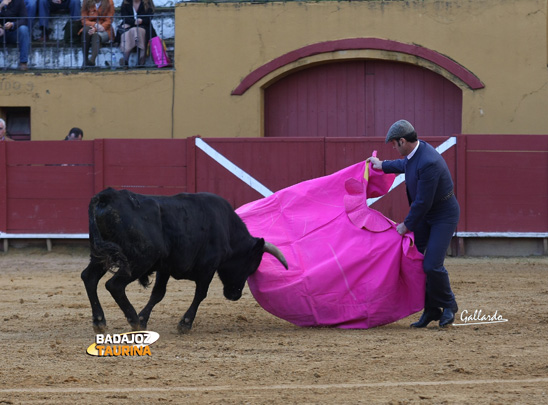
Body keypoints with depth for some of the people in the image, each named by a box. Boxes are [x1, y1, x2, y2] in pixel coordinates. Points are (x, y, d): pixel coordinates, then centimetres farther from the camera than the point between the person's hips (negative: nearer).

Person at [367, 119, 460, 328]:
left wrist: (407, 225, -15)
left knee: (432, 265, -16)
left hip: (444, 215, -9)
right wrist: (383, 165, 36)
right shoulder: (416, 151, -3)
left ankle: (449, 306, 10)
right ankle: (431, 310, 14)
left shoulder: (429, 163, -33)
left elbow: (423, 202, -27)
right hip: (424, 213, 9)